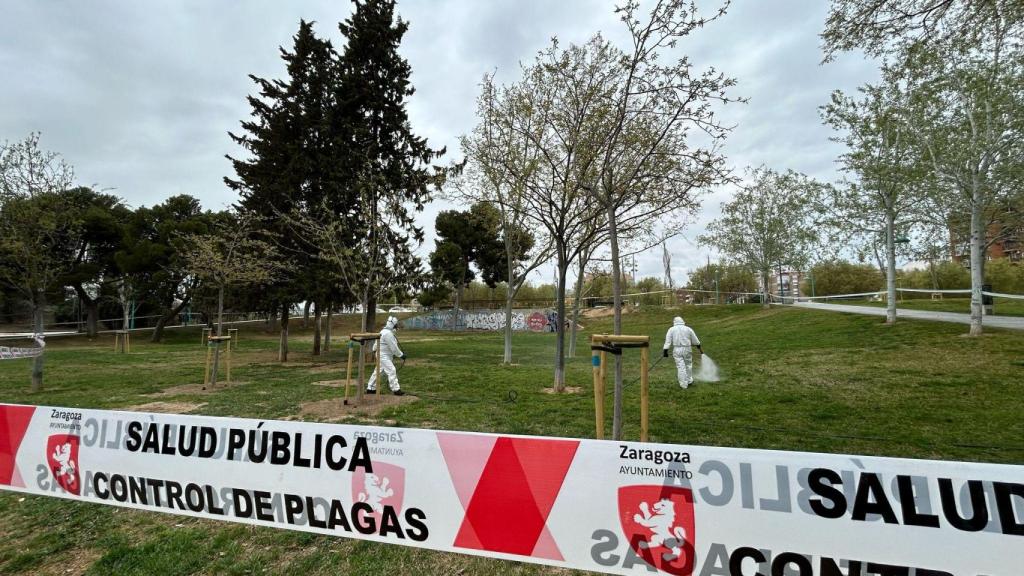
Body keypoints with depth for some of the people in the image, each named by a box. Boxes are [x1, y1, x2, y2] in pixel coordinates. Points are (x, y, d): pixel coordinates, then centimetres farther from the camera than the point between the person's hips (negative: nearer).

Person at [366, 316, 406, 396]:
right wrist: (401, 355, -14)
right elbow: (393, 347, -21)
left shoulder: (385, 331, 11)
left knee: (377, 371, 15)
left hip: (386, 355, 11)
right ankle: (396, 390, -11)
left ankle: (370, 388, 24)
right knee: (391, 371, -12)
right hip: (383, 356, -11)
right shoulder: (388, 333, -21)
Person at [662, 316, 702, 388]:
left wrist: (665, 351, -4)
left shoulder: (671, 329, 3)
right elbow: (695, 341, 13)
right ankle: (689, 381, 29)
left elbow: (667, 341, -4)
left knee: (681, 367, 0)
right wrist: (700, 348, 27)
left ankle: (684, 384, 3)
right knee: (688, 365, 19)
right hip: (687, 350, 1)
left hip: (677, 350, -1)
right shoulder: (688, 329, 6)